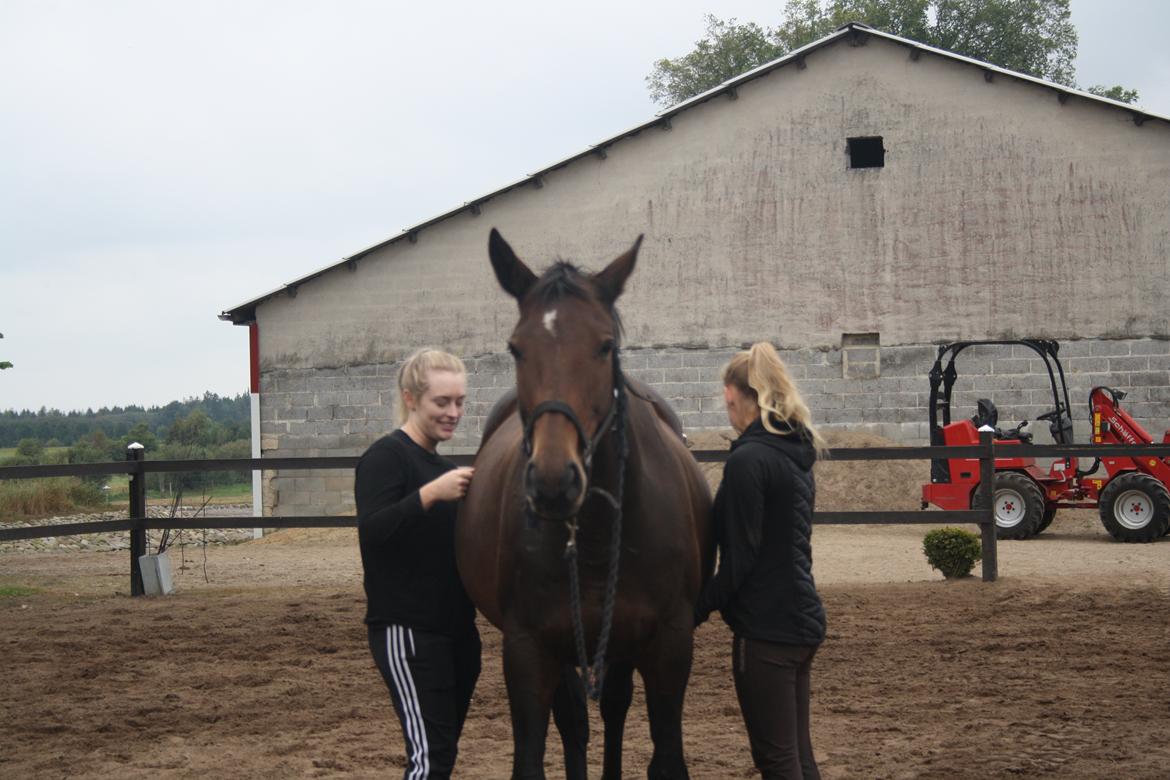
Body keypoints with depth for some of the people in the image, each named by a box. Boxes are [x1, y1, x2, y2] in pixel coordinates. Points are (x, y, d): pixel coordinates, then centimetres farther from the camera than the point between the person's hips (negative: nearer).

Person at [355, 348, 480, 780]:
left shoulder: (444, 467, 17)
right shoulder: (386, 457, -8)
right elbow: (371, 530, -22)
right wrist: (431, 493, -32)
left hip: (455, 628, 9)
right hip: (406, 630, -8)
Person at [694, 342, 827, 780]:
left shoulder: (747, 461, -15)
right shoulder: (796, 456, 12)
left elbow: (739, 559, -17)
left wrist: (695, 612, -8)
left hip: (766, 625, -9)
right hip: (804, 617, 9)